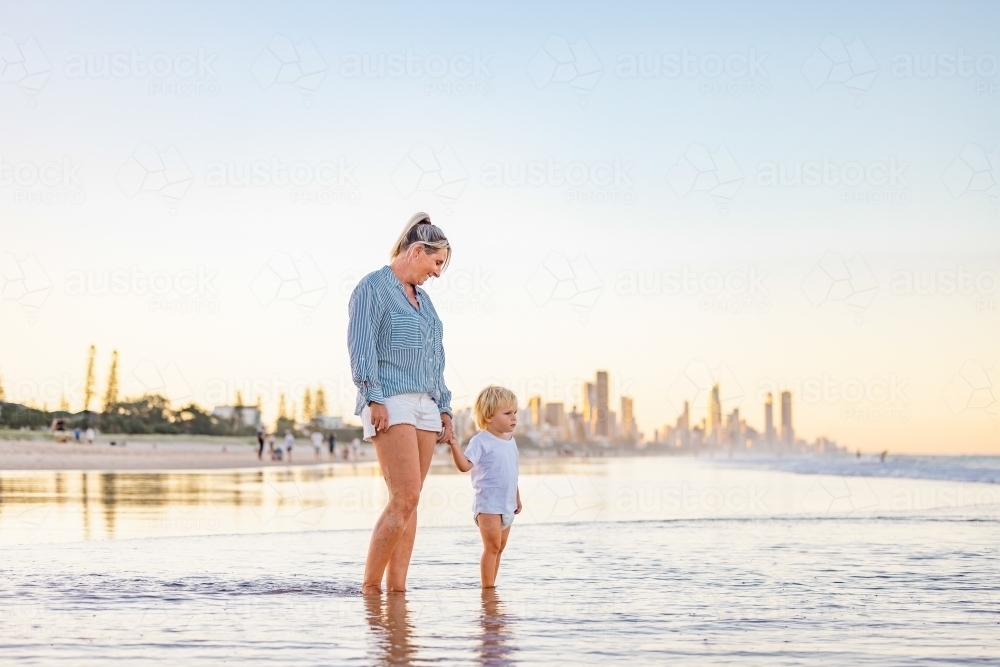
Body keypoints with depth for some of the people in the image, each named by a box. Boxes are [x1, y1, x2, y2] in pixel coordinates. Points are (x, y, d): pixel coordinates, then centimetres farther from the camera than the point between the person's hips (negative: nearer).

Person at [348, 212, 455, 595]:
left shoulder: (421, 298, 20)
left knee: (408, 502, 3)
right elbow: (361, 348, -11)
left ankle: (396, 587, 4)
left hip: (425, 405, 8)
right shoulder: (373, 287, -3)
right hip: (391, 404, -8)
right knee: (405, 498, -15)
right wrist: (374, 399, -19)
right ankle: (370, 586, -7)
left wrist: (444, 407, 16)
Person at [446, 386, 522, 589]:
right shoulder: (481, 441, -12)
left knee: (499, 548, 11)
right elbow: (465, 465, -22)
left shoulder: (511, 442, 12)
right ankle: (487, 588, -7)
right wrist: (454, 445, -35)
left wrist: (517, 498, 24)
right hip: (487, 504, -8)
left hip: (507, 505, 8)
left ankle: (491, 585, 19)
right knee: (492, 546, -10)